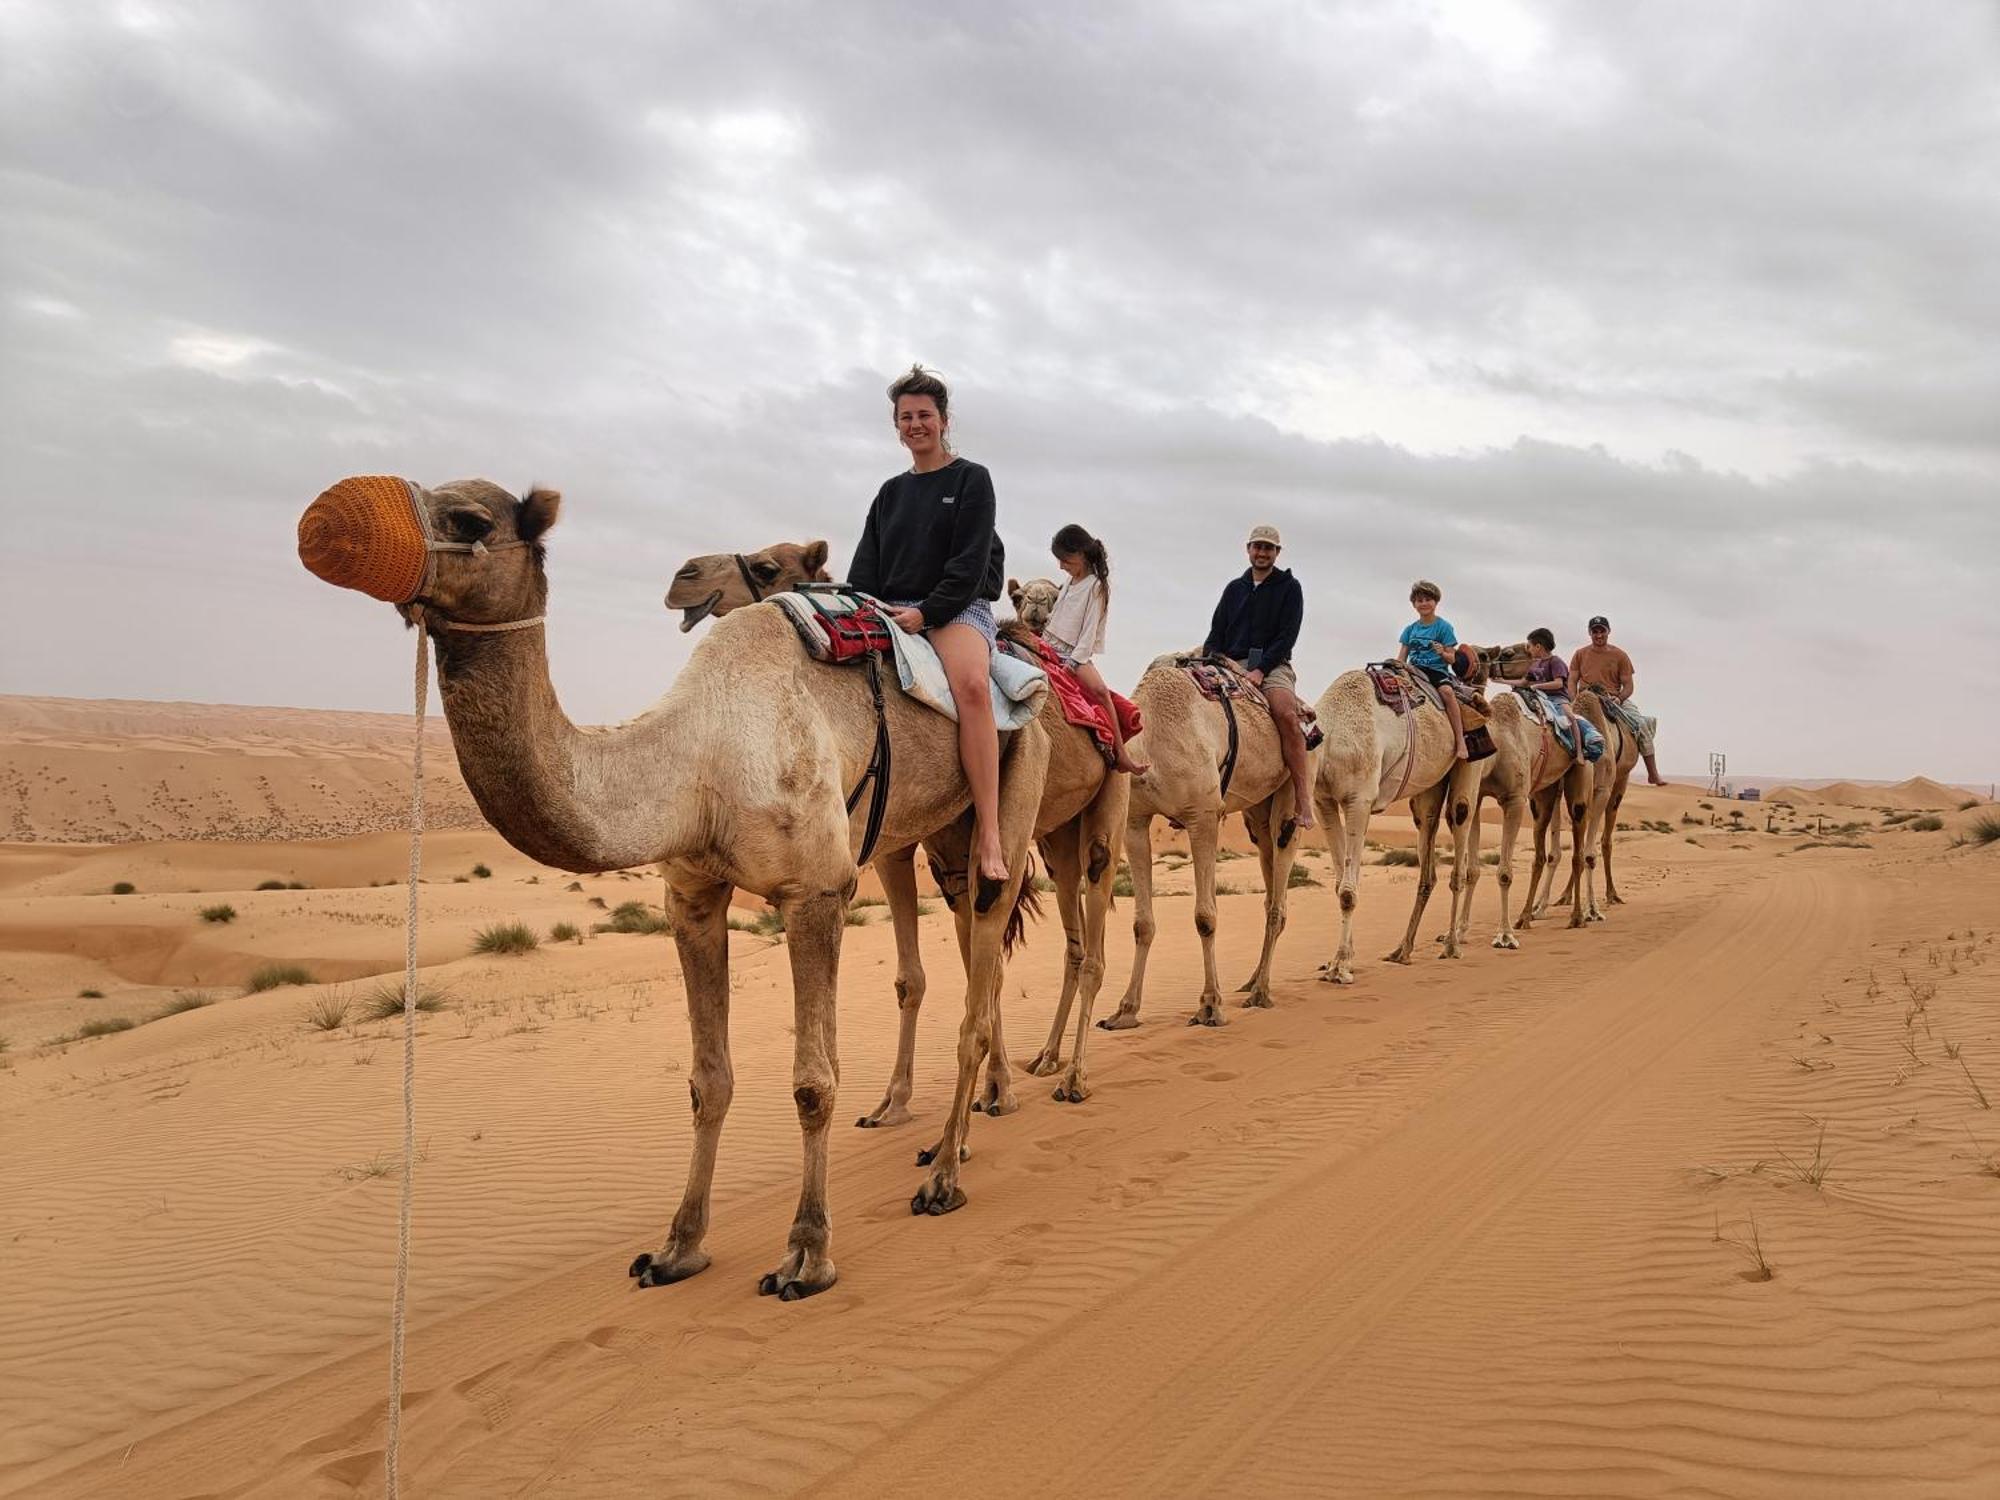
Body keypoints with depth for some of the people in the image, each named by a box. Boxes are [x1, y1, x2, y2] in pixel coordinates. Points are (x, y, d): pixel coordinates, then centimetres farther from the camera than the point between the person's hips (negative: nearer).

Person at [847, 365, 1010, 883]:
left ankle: (988, 831, -39)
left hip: (959, 607, -5)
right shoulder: (890, 492, 21)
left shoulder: (971, 479, 6)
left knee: (971, 683, -35)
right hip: (890, 611, 5)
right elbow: (865, 565, 16)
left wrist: (926, 612, -16)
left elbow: (970, 562, -5)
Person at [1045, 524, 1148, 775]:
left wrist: (1072, 663, -16)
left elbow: (1089, 632, -10)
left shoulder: (1096, 586, -3)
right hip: (1050, 649, 9)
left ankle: (1121, 754, -34)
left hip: (1076, 654, -9)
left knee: (1100, 690, -31)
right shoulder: (1070, 582, 19)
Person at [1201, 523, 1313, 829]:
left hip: (1272, 665, -4)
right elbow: (1216, 634, 19)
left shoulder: (1289, 588, 8)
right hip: (1231, 664, 4)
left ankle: (1303, 796, -32)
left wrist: (1260, 669, -14)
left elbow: (1287, 636, -2)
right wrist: (1215, 657, -3)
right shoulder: (1234, 588, 20)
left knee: (1287, 713, -32)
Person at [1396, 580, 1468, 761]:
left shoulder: (1443, 626, 3)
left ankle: (1461, 741, -35)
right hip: (1414, 670, 5)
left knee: (1447, 690, -35)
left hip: (1437, 670, -5)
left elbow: (1451, 658, 0)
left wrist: (1442, 652, -21)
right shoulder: (1410, 629, 15)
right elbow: (1401, 658, 14)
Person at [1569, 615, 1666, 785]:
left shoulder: (1619, 655, 7)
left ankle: (1653, 773, -10)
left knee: (1642, 723, -17)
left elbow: (1628, 685, 5)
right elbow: (1572, 682, 8)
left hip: (1615, 700, 0)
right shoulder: (1580, 654, 9)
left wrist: (1617, 699, -15)